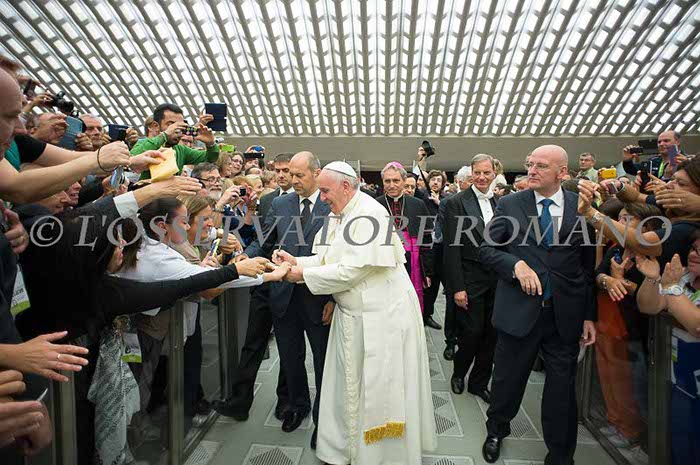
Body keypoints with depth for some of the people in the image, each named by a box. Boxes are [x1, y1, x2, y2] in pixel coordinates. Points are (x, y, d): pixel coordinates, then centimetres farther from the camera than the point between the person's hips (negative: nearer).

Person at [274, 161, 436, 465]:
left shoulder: (369, 215, -19)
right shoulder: (339, 216, 8)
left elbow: (353, 269, -24)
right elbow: (328, 260, 9)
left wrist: (304, 275, -17)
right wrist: (297, 262, -5)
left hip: (382, 315, -8)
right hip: (351, 314, 8)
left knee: (377, 389, 7)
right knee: (347, 385, 18)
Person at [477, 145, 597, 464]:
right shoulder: (509, 205, -1)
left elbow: (589, 266, 4)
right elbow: (485, 249, 1)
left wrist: (590, 315, 3)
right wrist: (516, 264, -17)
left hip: (566, 314, 1)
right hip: (519, 308, -1)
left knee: (563, 387, 12)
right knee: (508, 378, 15)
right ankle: (496, 430, 43)